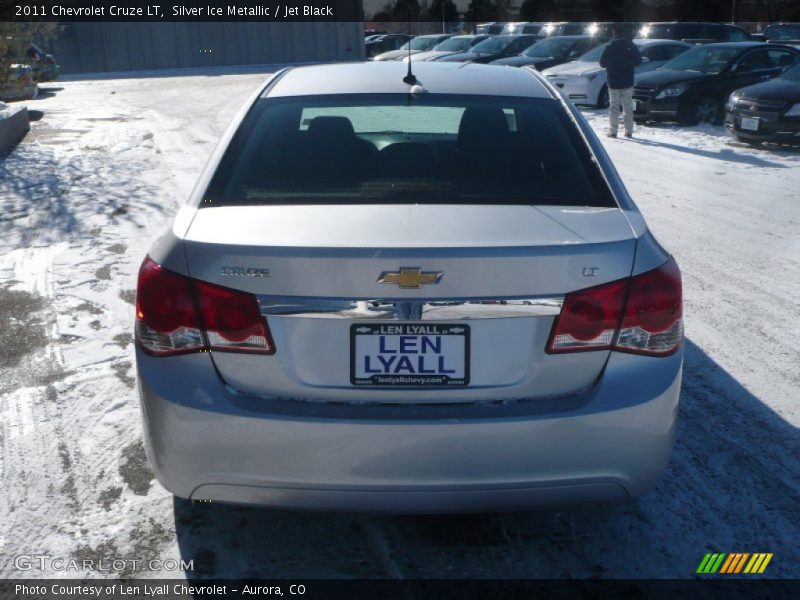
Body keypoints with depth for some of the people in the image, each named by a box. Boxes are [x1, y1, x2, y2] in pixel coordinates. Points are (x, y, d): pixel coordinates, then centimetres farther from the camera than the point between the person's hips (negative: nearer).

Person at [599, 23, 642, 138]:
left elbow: (602, 63, -2)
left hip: (614, 83, -2)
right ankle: (629, 131, 8)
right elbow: (638, 61, 3)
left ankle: (613, 131, -2)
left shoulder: (610, 47, -9)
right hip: (628, 82, 2)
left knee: (614, 107, 4)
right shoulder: (631, 45, -1)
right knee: (628, 107, 9)